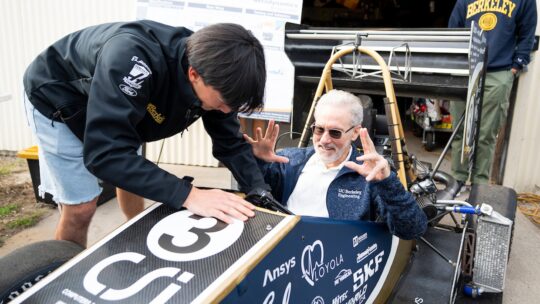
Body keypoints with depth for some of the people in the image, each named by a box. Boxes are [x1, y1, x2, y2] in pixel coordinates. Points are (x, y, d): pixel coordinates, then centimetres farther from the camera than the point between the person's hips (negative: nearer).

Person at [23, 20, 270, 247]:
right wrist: (187, 194, -52)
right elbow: (104, 153, -48)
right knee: (81, 208, -6)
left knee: (133, 175, 19)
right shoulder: (131, 59, -45)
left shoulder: (214, 74, -23)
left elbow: (231, 141, -14)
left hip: (120, 106, 6)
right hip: (58, 101, -6)